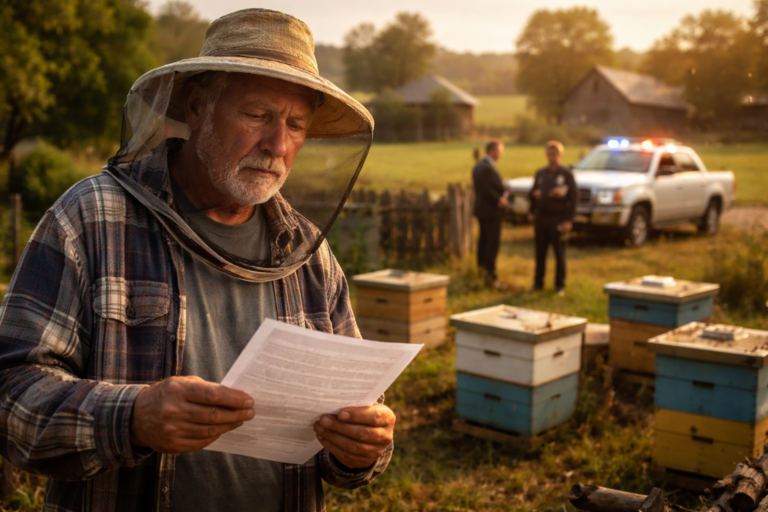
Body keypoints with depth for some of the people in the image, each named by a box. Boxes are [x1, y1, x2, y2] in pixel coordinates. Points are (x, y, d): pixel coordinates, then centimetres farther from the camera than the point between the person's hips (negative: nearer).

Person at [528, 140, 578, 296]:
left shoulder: (567, 175, -3)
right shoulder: (540, 173, 10)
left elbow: (574, 197, -6)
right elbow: (533, 193, 17)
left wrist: (569, 220, -12)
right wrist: (532, 213, 5)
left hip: (559, 219, -4)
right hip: (541, 218, 4)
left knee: (560, 254, 4)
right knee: (540, 253, 8)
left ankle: (560, 285, 13)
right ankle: (538, 282, 19)